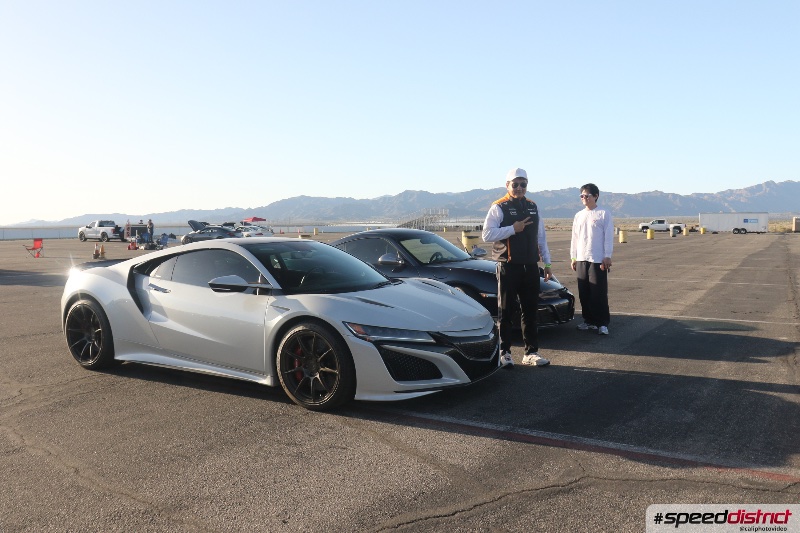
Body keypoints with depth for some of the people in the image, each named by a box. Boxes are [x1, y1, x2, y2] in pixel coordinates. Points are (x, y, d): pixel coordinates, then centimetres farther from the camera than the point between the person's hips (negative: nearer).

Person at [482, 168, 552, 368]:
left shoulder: (533, 208, 13)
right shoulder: (498, 208, -4)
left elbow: (541, 237, 17)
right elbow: (486, 234, -15)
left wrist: (547, 264, 14)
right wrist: (513, 229, -18)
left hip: (530, 267, 5)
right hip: (508, 267, -5)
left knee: (530, 311, 8)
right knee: (506, 312, 2)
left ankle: (531, 352, 16)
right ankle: (504, 353, 10)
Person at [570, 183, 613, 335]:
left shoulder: (604, 214, -3)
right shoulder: (578, 215, 13)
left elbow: (608, 237, -6)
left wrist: (607, 257, -10)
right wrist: (573, 257, 13)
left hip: (598, 260, -6)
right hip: (581, 260, 6)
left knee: (599, 293, -5)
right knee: (584, 293, 7)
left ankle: (603, 323, 1)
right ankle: (589, 321, 16)